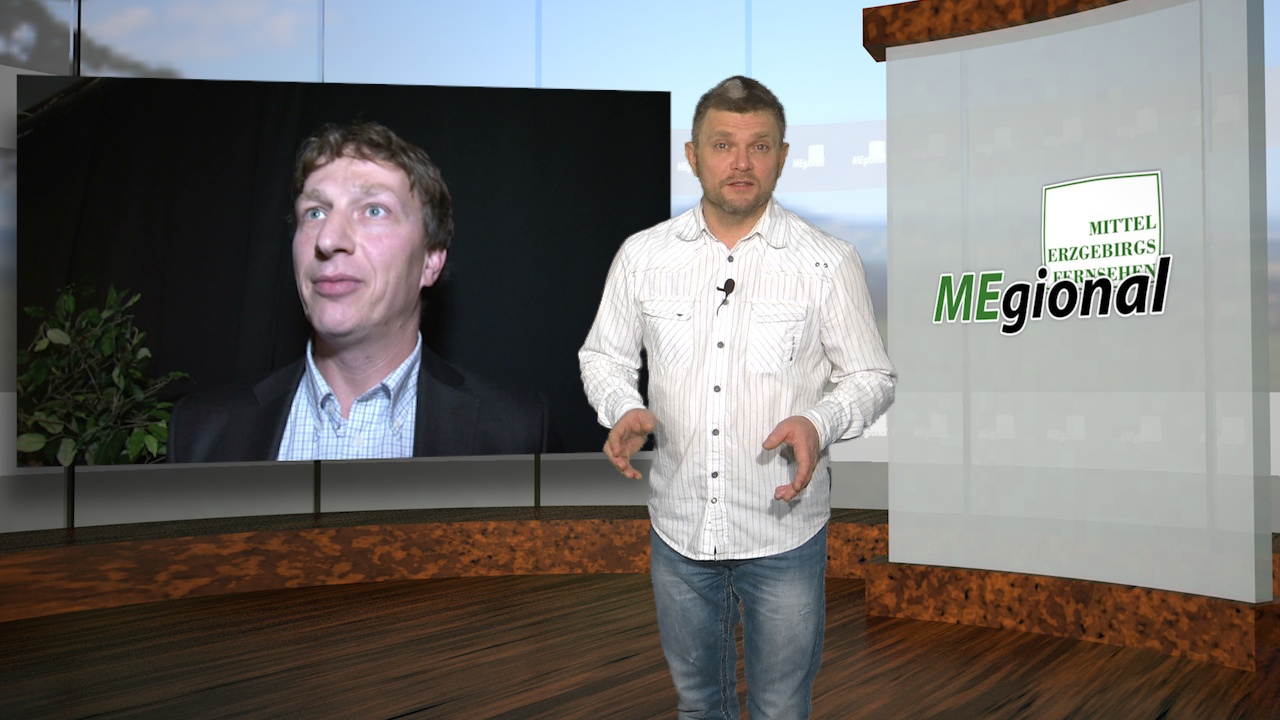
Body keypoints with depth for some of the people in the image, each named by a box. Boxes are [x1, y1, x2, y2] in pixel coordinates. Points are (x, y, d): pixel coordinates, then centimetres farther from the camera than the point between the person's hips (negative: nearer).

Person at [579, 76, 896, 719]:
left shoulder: (829, 263, -8)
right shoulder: (641, 254, -2)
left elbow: (872, 377, -2)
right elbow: (602, 354, 8)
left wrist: (819, 423, -22)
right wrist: (622, 408, -13)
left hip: (785, 530, -2)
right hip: (678, 527, 2)